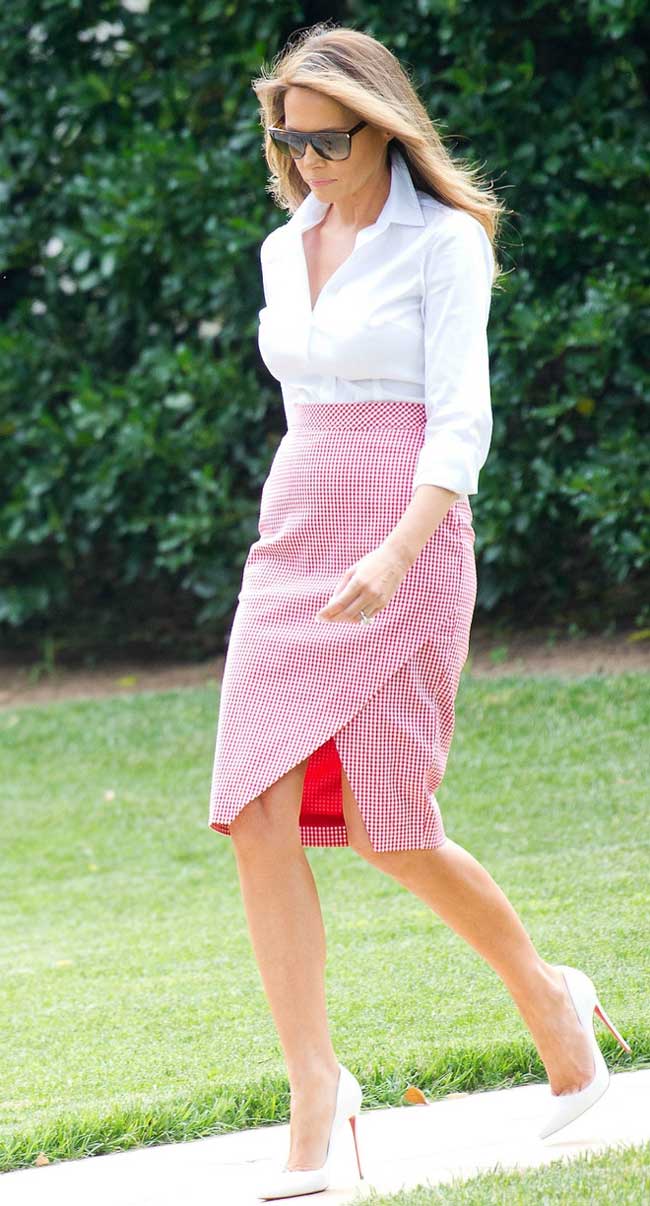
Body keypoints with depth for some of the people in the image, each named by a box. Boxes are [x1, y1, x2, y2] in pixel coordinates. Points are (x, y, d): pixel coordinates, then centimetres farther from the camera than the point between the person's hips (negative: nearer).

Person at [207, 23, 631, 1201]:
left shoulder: (444, 243, -6)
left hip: (404, 547, -6)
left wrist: (393, 555, -28)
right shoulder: (284, 250, 13)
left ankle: (548, 995, 22)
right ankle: (314, 1098, -4)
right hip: (291, 543, 6)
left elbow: (461, 425, -14)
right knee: (259, 816, -8)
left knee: (386, 826, -4)